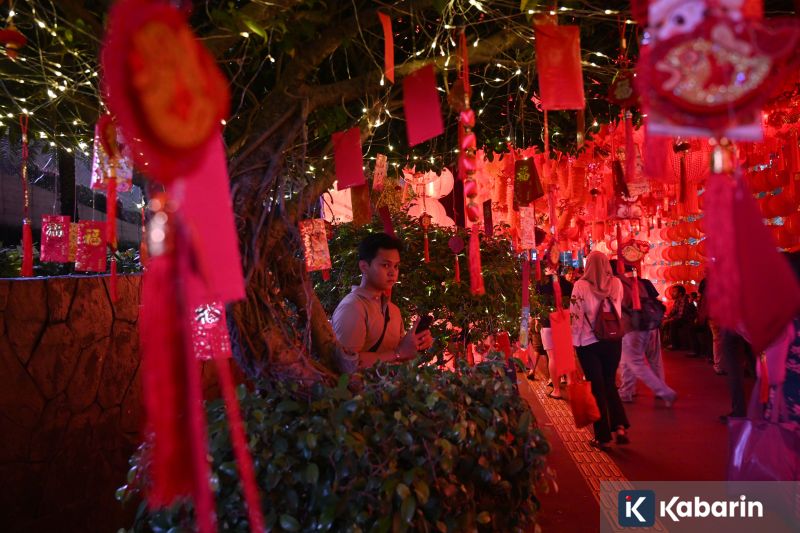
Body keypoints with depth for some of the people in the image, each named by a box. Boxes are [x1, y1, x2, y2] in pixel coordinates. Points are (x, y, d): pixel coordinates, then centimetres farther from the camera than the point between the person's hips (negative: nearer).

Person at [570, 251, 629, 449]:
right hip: (613, 341, 3)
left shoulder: (581, 286, -11)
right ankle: (620, 426, 7)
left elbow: (576, 316, -11)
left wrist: (575, 342, -3)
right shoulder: (616, 283, -2)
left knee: (597, 387, 7)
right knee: (610, 383, 19)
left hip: (589, 343, -3)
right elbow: (618, 308, 12)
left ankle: (603, 436, 12)